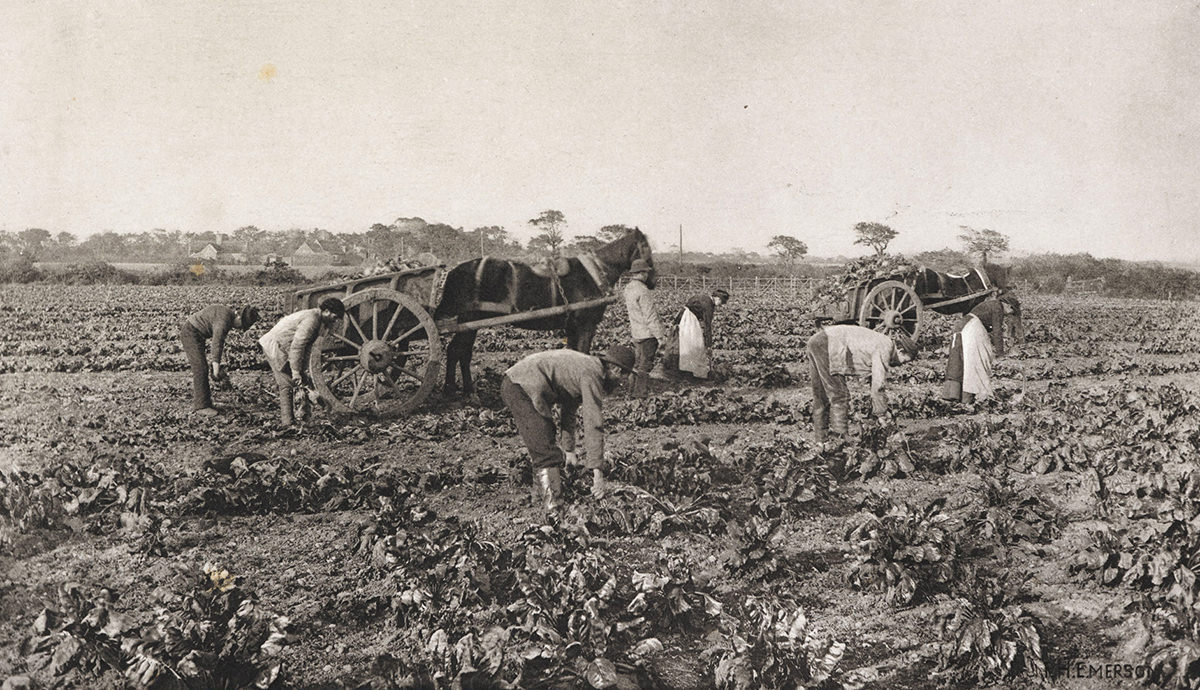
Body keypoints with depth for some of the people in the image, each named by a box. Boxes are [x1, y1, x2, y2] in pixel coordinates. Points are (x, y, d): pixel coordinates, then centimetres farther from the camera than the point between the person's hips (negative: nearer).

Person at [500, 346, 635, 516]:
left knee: (544, 446, 25)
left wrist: (568, 449, 36)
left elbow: (569, 410, 31)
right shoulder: (592, 374, -9)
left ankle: (541, 489, 39)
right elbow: (593, 424, -13)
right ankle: (553, 504, -16)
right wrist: (597, 470, -12)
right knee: (546, 454, -13)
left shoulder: (585, 364, 21)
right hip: (523, 389, -11)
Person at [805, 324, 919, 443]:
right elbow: (878, 385, -11)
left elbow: (875, 382, 24)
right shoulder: (884, 349, -10)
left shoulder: (882, 343, 18)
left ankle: (821, 437, 21)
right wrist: (882, 416, -3)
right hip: (827, 345, -10)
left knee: (821, 396, 15)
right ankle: (841, 436, -3)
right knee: (839, 396, -5)